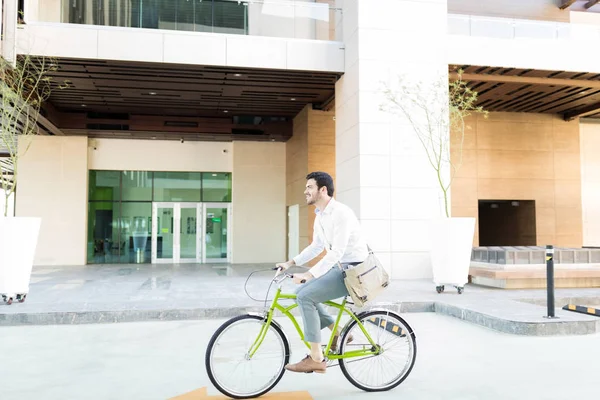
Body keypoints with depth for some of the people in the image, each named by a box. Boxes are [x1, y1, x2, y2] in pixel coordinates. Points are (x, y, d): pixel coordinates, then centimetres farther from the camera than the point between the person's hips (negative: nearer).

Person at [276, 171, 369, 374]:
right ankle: (338, 332, 15)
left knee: (305, 296, -19)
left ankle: (316, 360, -13)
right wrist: (291, 263, 10)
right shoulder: (320, 215, 9)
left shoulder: (340, 213, -21)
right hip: (338, 267, 10)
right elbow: (316, 247, 18)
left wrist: (309, 274, -32)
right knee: (301, 292, 8)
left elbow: (336, 252, -28)